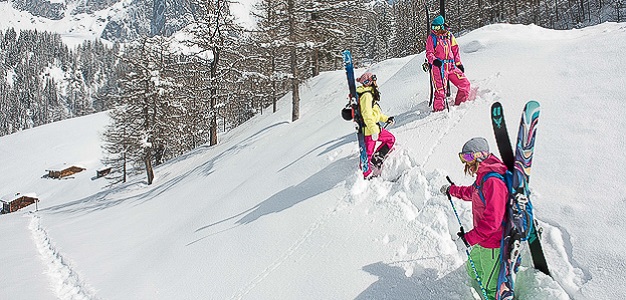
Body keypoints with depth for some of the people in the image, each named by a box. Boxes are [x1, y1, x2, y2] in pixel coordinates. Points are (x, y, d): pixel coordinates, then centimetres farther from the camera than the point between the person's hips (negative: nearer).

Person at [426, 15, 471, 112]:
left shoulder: (449, 35, 11)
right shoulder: (431, 38, 1)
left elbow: (455, 50, 18)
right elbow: (429, 53, -2)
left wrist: (459, 63, 15)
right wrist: (434, 60, -23)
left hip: (451, 66, 4)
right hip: (438, 67, -4)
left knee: (465, 84, 3)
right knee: (440, 90, -11)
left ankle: (459, 104, 20)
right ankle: (438, 109, 3)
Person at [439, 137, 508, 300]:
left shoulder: (493, 181, -27)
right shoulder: (483, 176, 4)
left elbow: (492, 219, -29)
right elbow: (472, 192, 27)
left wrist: (471, 237, -24)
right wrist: (452, 190, 33)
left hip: (494, 243, -10)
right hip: (483, 239, 10)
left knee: (491, 287, 2)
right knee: (473, 270, 26)